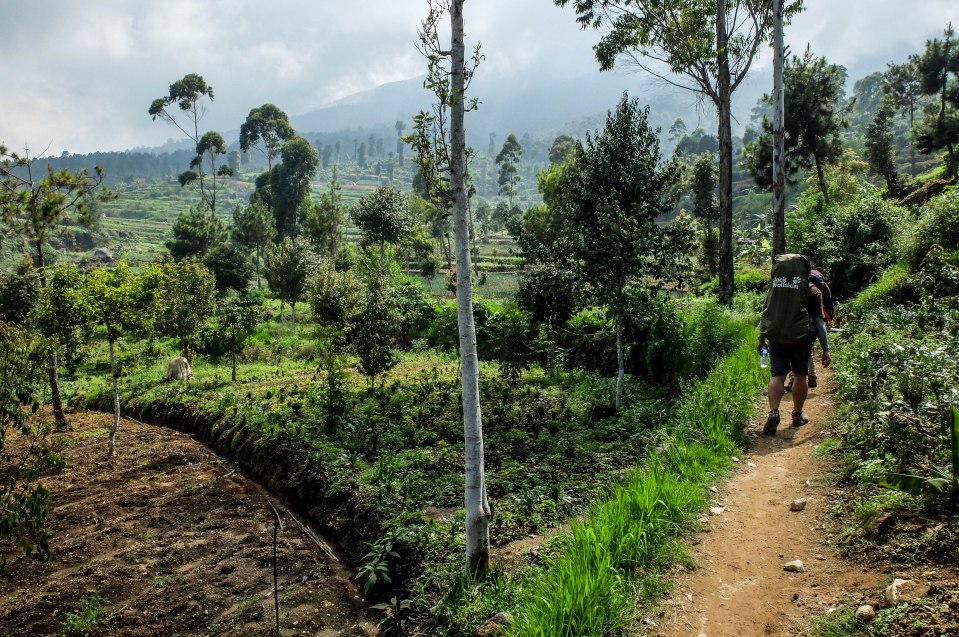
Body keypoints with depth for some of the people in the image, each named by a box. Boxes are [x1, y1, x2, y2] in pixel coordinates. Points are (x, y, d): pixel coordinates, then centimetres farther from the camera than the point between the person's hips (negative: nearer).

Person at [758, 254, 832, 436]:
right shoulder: (812, 291, 0)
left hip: (775, 337, 2)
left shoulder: (773, 288, 9)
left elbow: (766, 313, 14)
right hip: (800, 337, -2)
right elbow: (818, 321, -2)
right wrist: (826, 349, 0)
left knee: (777, 376, 3)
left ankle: (773, 411, -18)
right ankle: (798, 414, 25)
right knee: (800, 375, 14)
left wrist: (761, 339, 23)